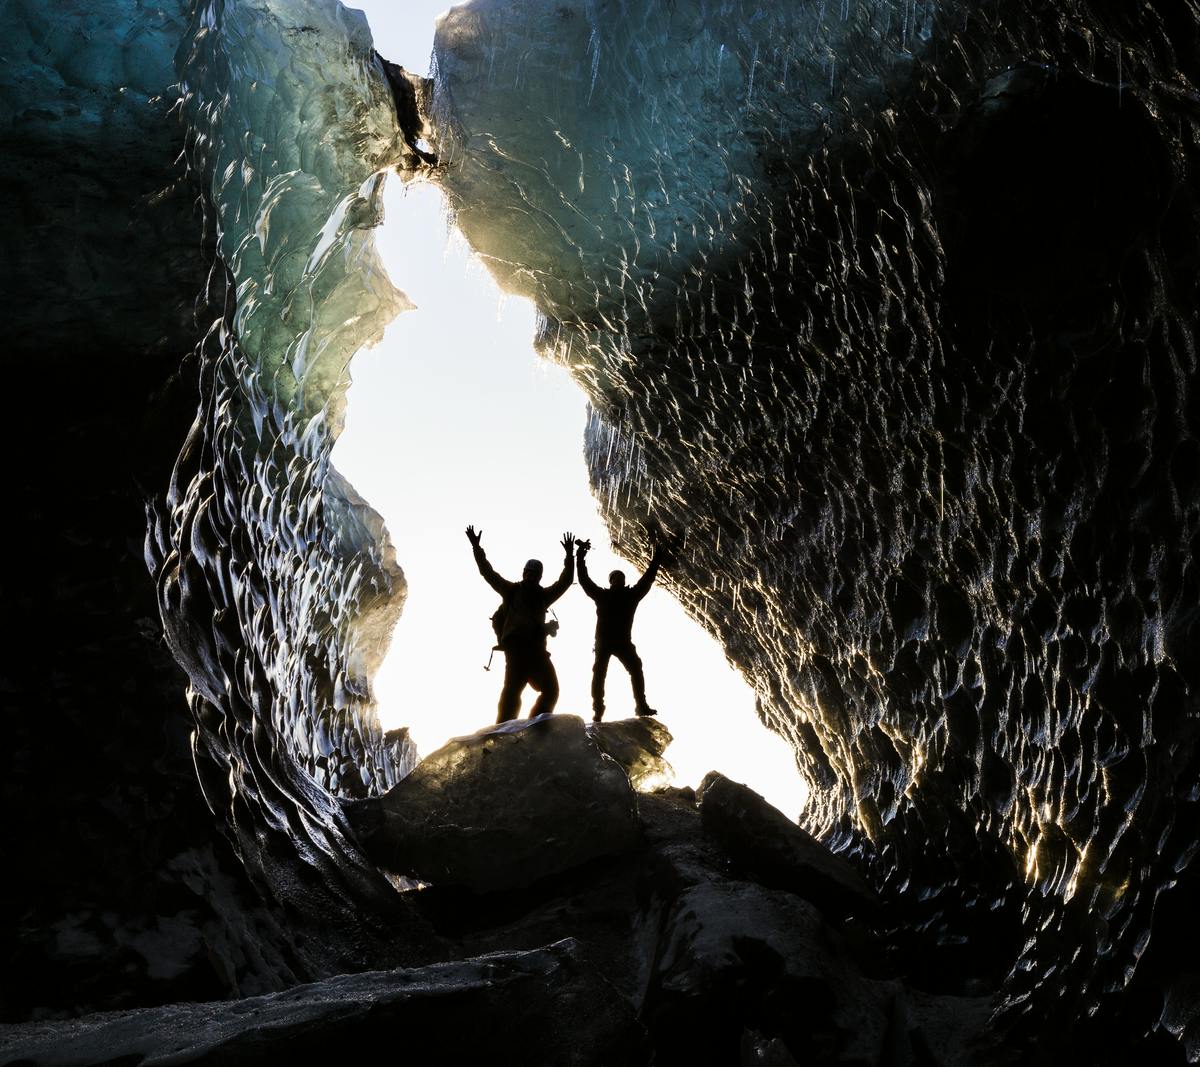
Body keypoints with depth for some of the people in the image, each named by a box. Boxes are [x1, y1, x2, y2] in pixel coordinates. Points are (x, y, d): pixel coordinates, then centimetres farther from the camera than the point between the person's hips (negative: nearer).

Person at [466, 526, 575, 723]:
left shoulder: (543, 595, 21)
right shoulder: (512, 590, 12)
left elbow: (565, 581, 23)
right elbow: (488, 573, 10)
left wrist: (569, 556, 16)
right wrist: (476, 548, 5)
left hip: (536, 648, 6)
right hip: (516, 646, -6)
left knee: (550, 689, 1)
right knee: (513, 688, -17)